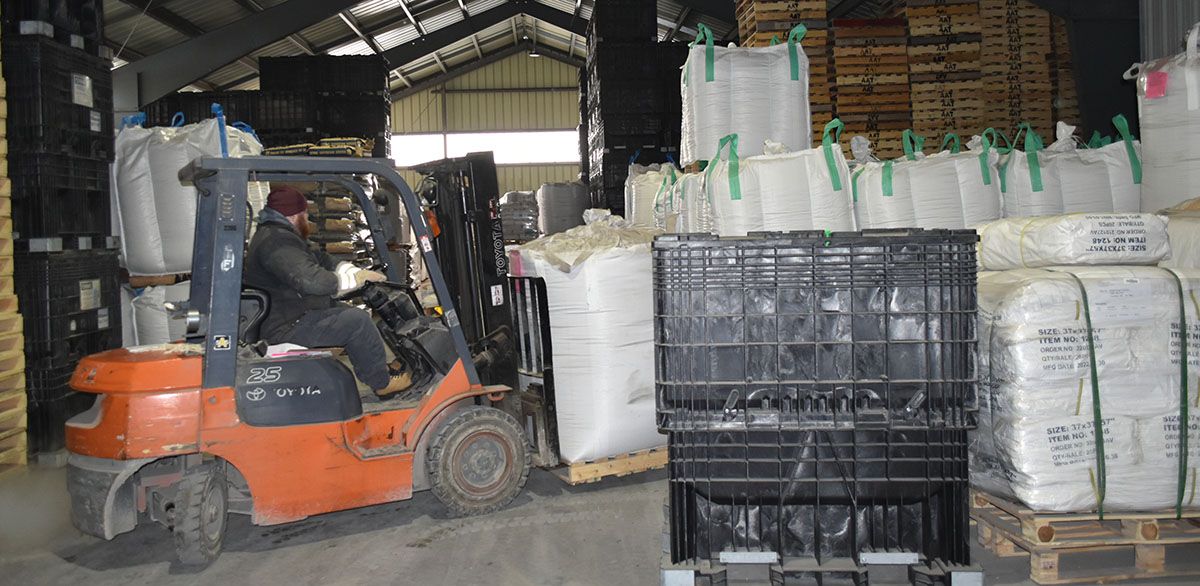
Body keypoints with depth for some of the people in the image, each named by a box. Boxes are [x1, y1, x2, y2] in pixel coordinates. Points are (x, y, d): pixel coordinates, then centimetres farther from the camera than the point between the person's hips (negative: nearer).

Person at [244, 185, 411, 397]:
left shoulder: (279, 235, 16)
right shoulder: (275, 241, -22)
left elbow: (318, 258, 15)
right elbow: (311, 280, -32)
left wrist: (356, 272, -1)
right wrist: (354, 280, -18)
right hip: (286, 328, -12)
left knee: (351, 312, 16)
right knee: (358, 321, -16)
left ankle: (381, 369, 18)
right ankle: (382, 383, -3)